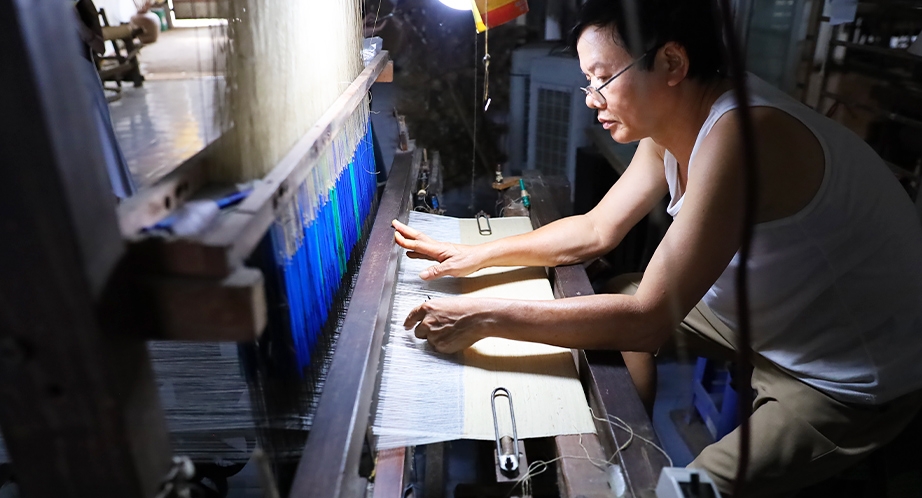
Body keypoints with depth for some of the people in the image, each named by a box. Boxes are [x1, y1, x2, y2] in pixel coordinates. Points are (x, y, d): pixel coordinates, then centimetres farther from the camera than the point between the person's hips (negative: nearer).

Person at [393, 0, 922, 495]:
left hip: (850, 381, -8)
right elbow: (595, 231, 3)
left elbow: (647, 319, -34)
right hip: (772, 310, 8)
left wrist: (485, 317, -30)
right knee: (619, 293, 13)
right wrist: (475, 255, -3)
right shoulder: (669, 129, -6)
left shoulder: (739, 134, -34)